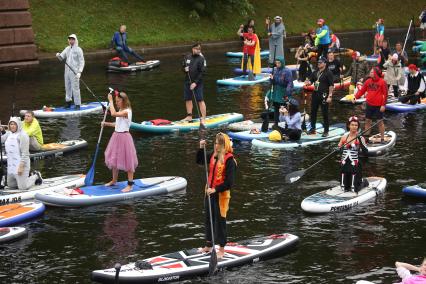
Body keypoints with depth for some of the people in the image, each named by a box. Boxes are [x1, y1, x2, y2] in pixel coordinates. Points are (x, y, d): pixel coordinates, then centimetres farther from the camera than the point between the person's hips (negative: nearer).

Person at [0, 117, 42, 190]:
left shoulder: (23, 135, -15)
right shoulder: (9, 134, 11)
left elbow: (25, 153, -18)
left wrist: (21, 166, -23)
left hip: (21, 164, -8)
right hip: (11, 165, 8)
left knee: (23, 187, -5)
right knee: (11, 185, 17)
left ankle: (35, 176, 21)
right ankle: (30, 176, 31)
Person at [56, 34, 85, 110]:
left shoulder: (78, 50, -5)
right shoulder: (67, 49, 13)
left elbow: (81, 62, -9)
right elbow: (61, 57, 12)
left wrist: (79, 72, -19)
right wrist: (58, 55, -12)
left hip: (75, 72, -6)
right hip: (67, 71, 6)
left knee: (75, 88, -8)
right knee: (67, 87, 12)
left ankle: (77, 104, -5)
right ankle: (68, 102, 23)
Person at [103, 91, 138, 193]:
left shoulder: (126, 111, -20)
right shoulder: (121, 111, 10)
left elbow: (113, 114, -35)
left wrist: (110, 101, -28)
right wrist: (106, 124, 5)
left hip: (124, 137, -10)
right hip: (116, 136, 10)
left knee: (127, 161, -3)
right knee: (114, 160, 18)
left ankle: (130, 185, 4)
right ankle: (114, 180, 33)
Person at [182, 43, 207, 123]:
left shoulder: (201, 59, -9)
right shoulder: (187, 57, 6)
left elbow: (202, 72, -13)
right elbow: (183, 67, 17)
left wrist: (195, 83, -19)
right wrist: (185, 69, -8)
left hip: (197, 83, -5)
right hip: (187, 82, 5)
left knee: (200, 100, -8)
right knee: (188, 99, 11)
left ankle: (203, 118, -7)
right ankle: (189, 116, 22)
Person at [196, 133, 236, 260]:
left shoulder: (229, 160, -18)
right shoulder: (213, 156, 2)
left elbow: (229, 183, -20)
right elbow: (199, 161, 20)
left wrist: (215, 189, -24)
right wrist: (201, 148, 4)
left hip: (221, 194, -7)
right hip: (210, 193, 7)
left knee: (220, 221, 2)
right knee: (208, 220, 17)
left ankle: (221, 249, 14)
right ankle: (208, 246, 32)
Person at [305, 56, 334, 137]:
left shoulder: (328, 73, -6)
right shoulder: (315, 73, 14)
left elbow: (331, 85, -10)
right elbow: (311, 81, 20)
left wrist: (330, 96, -17)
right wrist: (308, 82, -6)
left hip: (323, 95, -7)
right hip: (315, 94, 7)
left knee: (325, 113, -2)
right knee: (313, 112, 11)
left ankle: (326, 131, 5)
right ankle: (312, 129, 22)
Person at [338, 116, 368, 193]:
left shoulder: (360, 138, -7)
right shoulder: (344, 137, 4)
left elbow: (366, 152, -19)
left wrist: (360, 140, -30)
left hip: (355, 165, -3)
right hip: (345, 165, 4)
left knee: (354, 190, 0)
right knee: (344, 189, 9)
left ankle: (363, 182, 29)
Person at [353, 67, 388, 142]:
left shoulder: (382, 82, -9)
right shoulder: (368, 81, 4)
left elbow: (385, 94, -9)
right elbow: (362, 91, 6)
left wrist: (383, 105, -13)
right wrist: (355, 97, -7)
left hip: (378, 106, -4)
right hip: (369, 105, 4)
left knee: (380, 121, 4)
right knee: (367, 120, 10)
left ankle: (382, 138, 13)